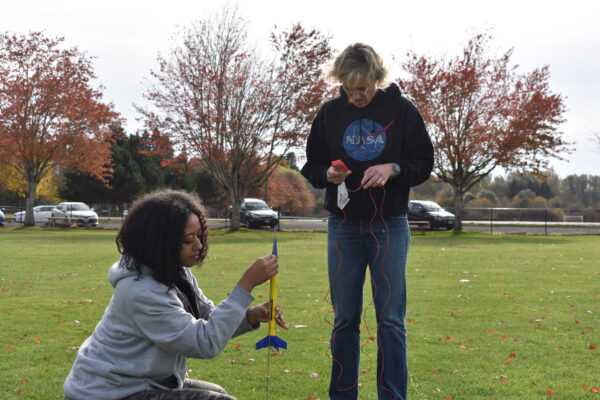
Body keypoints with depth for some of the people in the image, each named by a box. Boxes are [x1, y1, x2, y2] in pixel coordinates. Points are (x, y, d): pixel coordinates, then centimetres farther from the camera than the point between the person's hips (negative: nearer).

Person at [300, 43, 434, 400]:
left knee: (391, 319, 1)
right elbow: (311, 166, 9)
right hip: (344, 226, 2)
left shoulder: (402, 110, -3)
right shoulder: (330, 112, 3)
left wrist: (392, 168, -18)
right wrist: (328, 174, -13)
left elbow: (425, 164, 0)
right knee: (345, 318, 8)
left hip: (389, 226, -2)